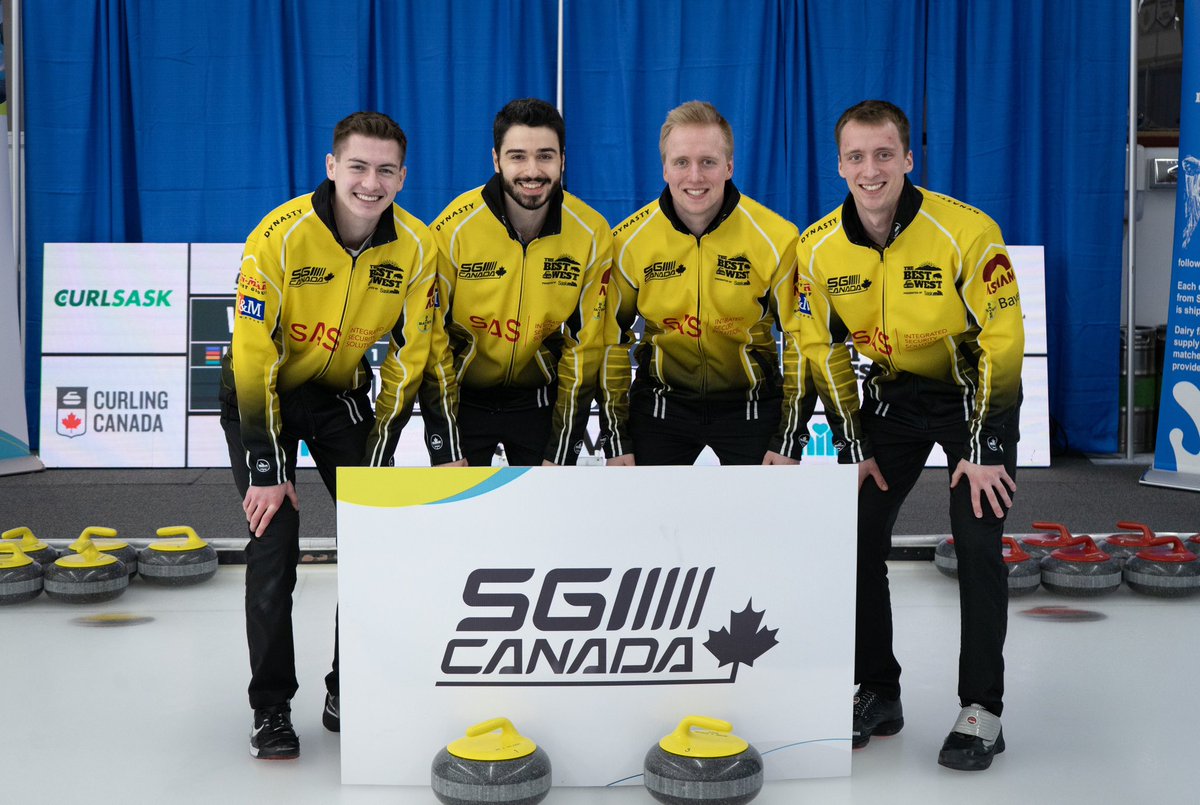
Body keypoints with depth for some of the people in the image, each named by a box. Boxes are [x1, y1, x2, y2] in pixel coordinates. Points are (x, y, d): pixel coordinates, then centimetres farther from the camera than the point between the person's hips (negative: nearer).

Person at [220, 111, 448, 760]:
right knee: (273, 540, -11)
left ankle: (349, 692, 14)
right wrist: (265, 468, -22)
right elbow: (254, 355, -24)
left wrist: (378, 461, -9)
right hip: (262, 392, -3)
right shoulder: (279, 236, -27)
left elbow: (407, 359, -9)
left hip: (342, 393, 4)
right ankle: (271, 708, 4)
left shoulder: (416, 247, -16)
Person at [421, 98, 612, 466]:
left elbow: (586, 346, -6)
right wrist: (447, 451, -12)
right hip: (461, 397, -1)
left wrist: (560, 455, -6)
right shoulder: (452, 229, -18)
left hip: (540, 399, 2)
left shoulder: (593, 234, -13)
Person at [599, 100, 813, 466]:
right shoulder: (628, 241, -10)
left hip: (751, 404, -1)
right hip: (660, 404, 1)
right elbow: (610, 340, 0)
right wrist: (615, 440, -1)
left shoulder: (776, 238, -15)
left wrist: (790, 441, -8)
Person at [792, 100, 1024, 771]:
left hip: (975, 392, -4)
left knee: (978, 541, -12)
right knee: (858, 534, 0)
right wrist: (854, 446, -3)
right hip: (892, 396, 4)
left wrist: (984, 449, -20)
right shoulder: (818, 249, -13)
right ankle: (878, 695, 15)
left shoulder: (967, 232, -25)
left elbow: (1001, 343, -20)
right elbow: (826, 352, -2)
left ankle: (982, 708, 1)